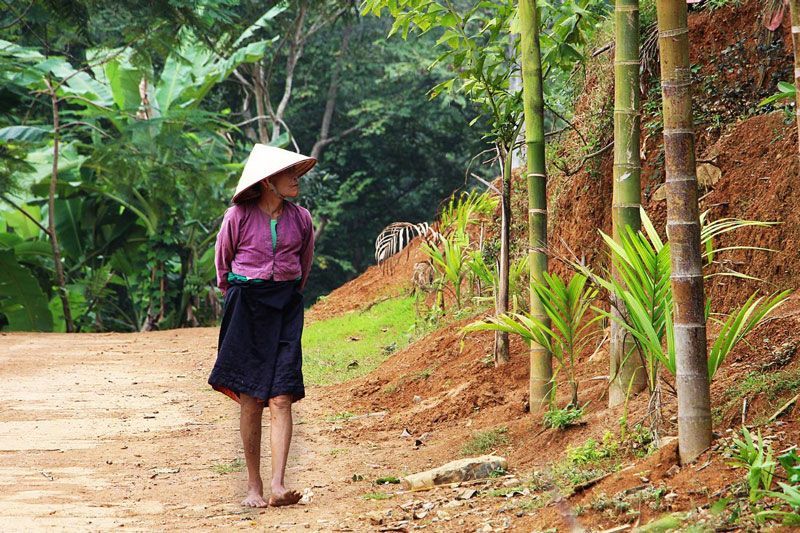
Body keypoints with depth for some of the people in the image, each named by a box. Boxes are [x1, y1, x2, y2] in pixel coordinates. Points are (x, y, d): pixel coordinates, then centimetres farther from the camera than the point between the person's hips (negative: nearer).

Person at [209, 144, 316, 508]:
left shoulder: (301, 218, 4)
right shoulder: (238, 217, -5)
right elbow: (223, 261, 11)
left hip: (286, 308, 2)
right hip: (246, 307, -2)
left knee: (281, 399, -10)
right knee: (250, 401, 0)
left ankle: (277, 486, -16)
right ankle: (253, 486, 10)